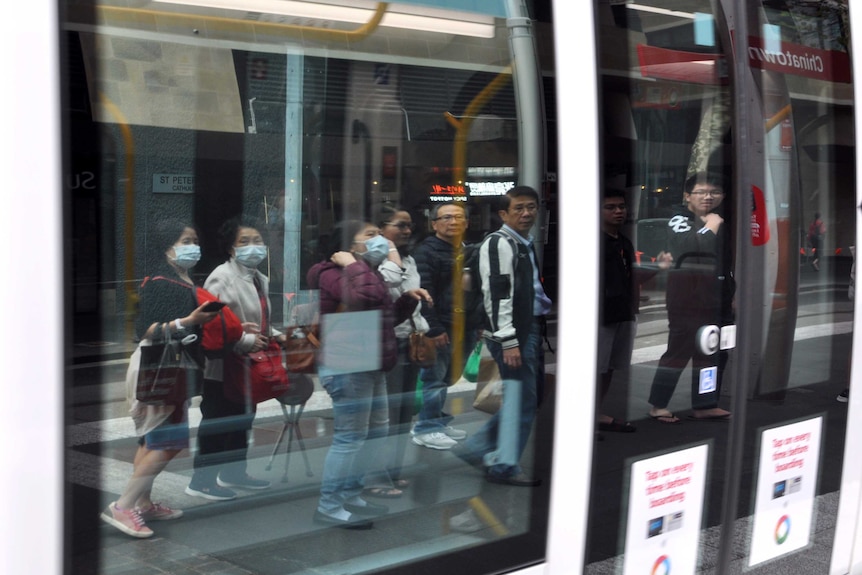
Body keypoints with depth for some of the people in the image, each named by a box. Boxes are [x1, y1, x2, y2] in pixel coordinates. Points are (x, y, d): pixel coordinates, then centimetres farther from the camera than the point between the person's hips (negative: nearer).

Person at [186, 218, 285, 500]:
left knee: (243, 420, 18)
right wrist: (247, 340, -24)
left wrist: (274, 335, 7)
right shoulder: (222, 277, -16)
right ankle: (202, 480, 10)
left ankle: (234, 472, 33)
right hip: (224, 364, -9)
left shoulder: (260, 280, 13)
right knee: (216, 424, 0)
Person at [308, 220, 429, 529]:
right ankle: (329, 507, -1)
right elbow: (365, 298, -35)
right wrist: (354, 265, -22)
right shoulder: (335, 274, -14)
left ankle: (351, 496, 26)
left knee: (376, 433, 16)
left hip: (370, 368, 11)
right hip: (348, 368, -11)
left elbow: (385, 317, 26)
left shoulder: (365, 273, 19)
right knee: (350, 437, -8)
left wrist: (407, 300, 13)